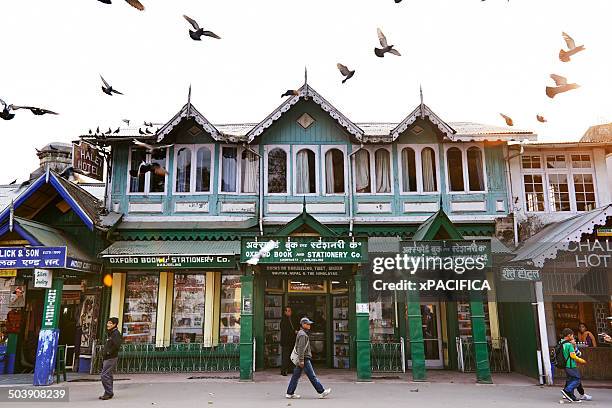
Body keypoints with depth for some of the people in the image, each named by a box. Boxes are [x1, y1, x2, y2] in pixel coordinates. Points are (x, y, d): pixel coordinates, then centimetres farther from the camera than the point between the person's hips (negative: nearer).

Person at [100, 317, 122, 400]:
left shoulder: (116, 333, -14)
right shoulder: (110, 333, 17)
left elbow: (117, 345, -26)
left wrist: (109, 352, -19)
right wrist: (104, 352, 13)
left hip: (111, 358, -10)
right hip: (107, 358, 10)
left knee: (104, 375, -11)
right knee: (108, 375, 14)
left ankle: (108, 393, -4)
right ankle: (109, 393, 21)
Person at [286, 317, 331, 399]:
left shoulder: (301, 333, 16)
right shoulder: (302, 334, -15)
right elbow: (300, 348, -21)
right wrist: (301, 360, -22)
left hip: (302, 359, 10)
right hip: (304, 359, -10)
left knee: (296, 376, 10)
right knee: (312, 376, -4)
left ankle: (289, 393, 12)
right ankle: (321, 392, 2)